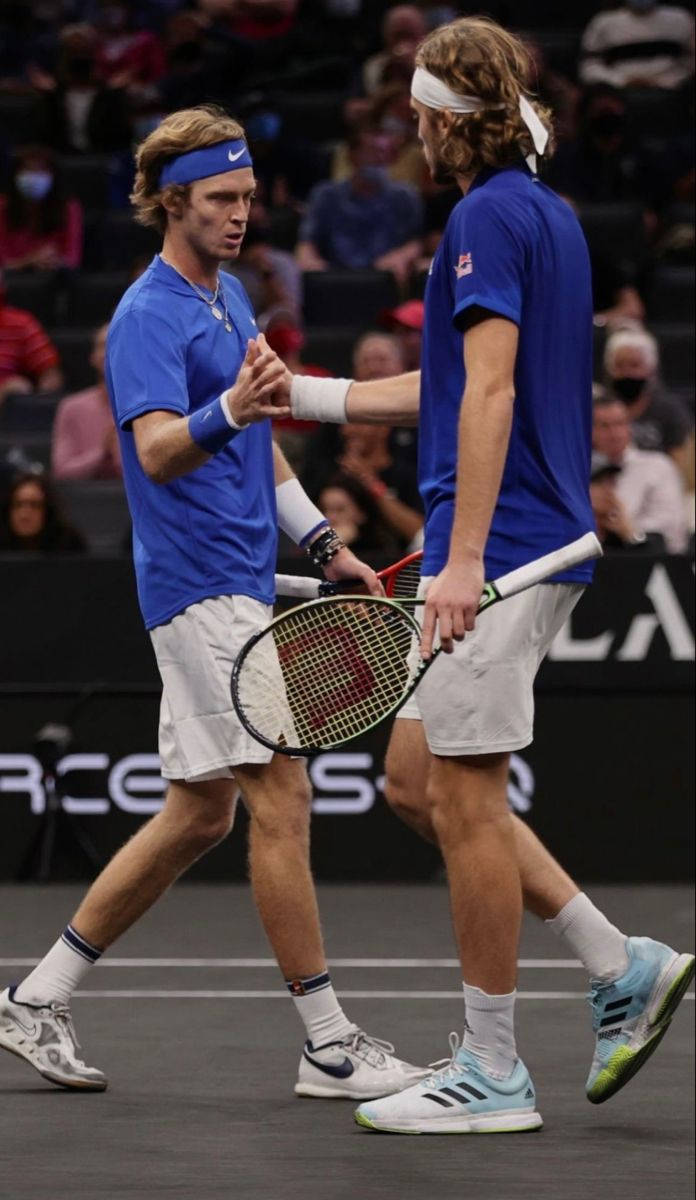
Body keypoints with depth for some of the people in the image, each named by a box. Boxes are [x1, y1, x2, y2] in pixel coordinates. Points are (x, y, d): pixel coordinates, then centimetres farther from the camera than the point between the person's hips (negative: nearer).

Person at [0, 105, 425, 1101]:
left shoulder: (230, 299, 16)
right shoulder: (150, 318, -13)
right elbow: (157, 451, -29)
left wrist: (323, 544, 24)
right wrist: (227, 411, -48)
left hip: (239, 580, 10)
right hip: (200, 583, -10)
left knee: (200, 814, 12)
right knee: (280, 796, -10)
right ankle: (330, 1046, -6)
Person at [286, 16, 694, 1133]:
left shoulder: (489, 216, -11)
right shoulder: (550, 215, 19)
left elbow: (490, 390, -21)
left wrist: (464, 555, -25)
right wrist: (297, 393, 31)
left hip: (497, 546, -10)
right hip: (540, 544, 10)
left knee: (464, 794, -5)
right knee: (419, 776, 14)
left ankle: (492, 1073, 0)